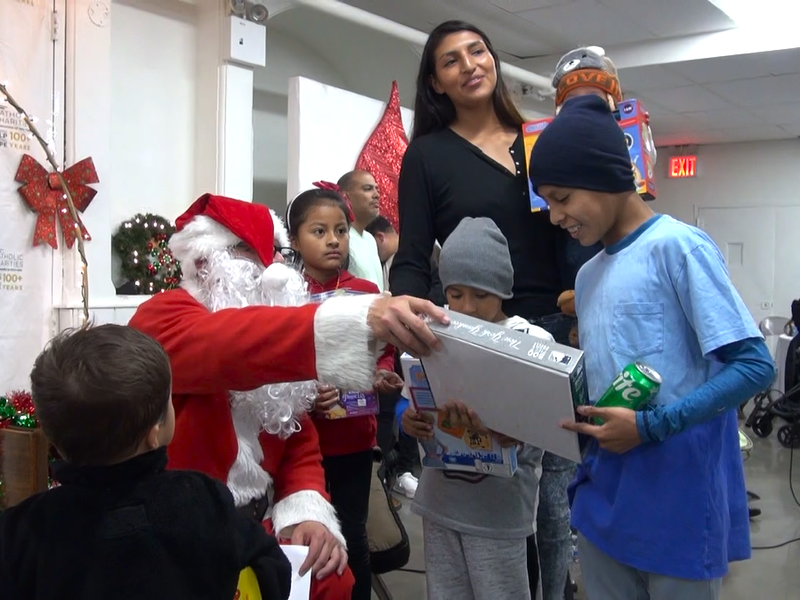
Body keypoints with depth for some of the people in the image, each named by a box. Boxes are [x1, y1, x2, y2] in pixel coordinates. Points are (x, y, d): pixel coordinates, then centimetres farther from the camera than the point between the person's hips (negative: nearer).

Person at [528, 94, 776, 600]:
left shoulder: (679, 247, -12)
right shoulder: (588, 275, 13)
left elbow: (754, 366, -16)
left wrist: (651, 426, -21)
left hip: (681, 500, -7)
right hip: (606, 492, 7)